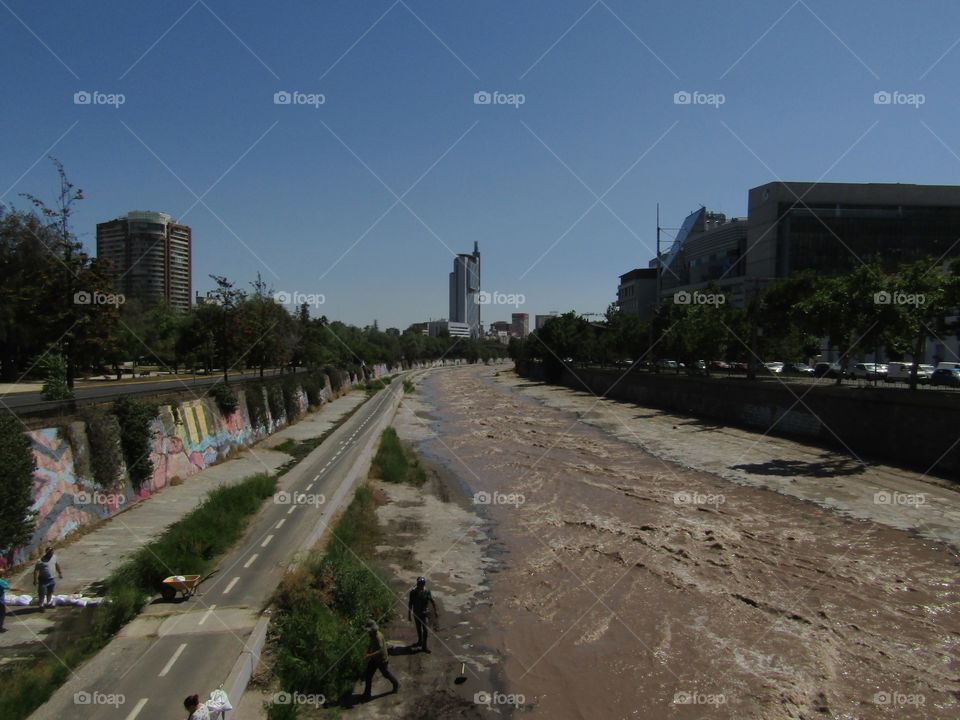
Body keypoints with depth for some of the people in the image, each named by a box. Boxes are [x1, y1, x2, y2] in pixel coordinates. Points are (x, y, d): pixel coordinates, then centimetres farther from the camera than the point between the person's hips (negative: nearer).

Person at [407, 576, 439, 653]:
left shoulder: (427, 592, -14)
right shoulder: (413, 592, -11)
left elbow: (432, 602, -3)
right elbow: (410, 604, -2)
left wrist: (435, 611, 5)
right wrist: (409, 615, 2)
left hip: (424, 613, -2)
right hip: (416, 613, 2)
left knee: (424, 629, -9)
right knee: (418, 629, 18)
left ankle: (424, 646, -1)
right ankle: (420, 642, 39)